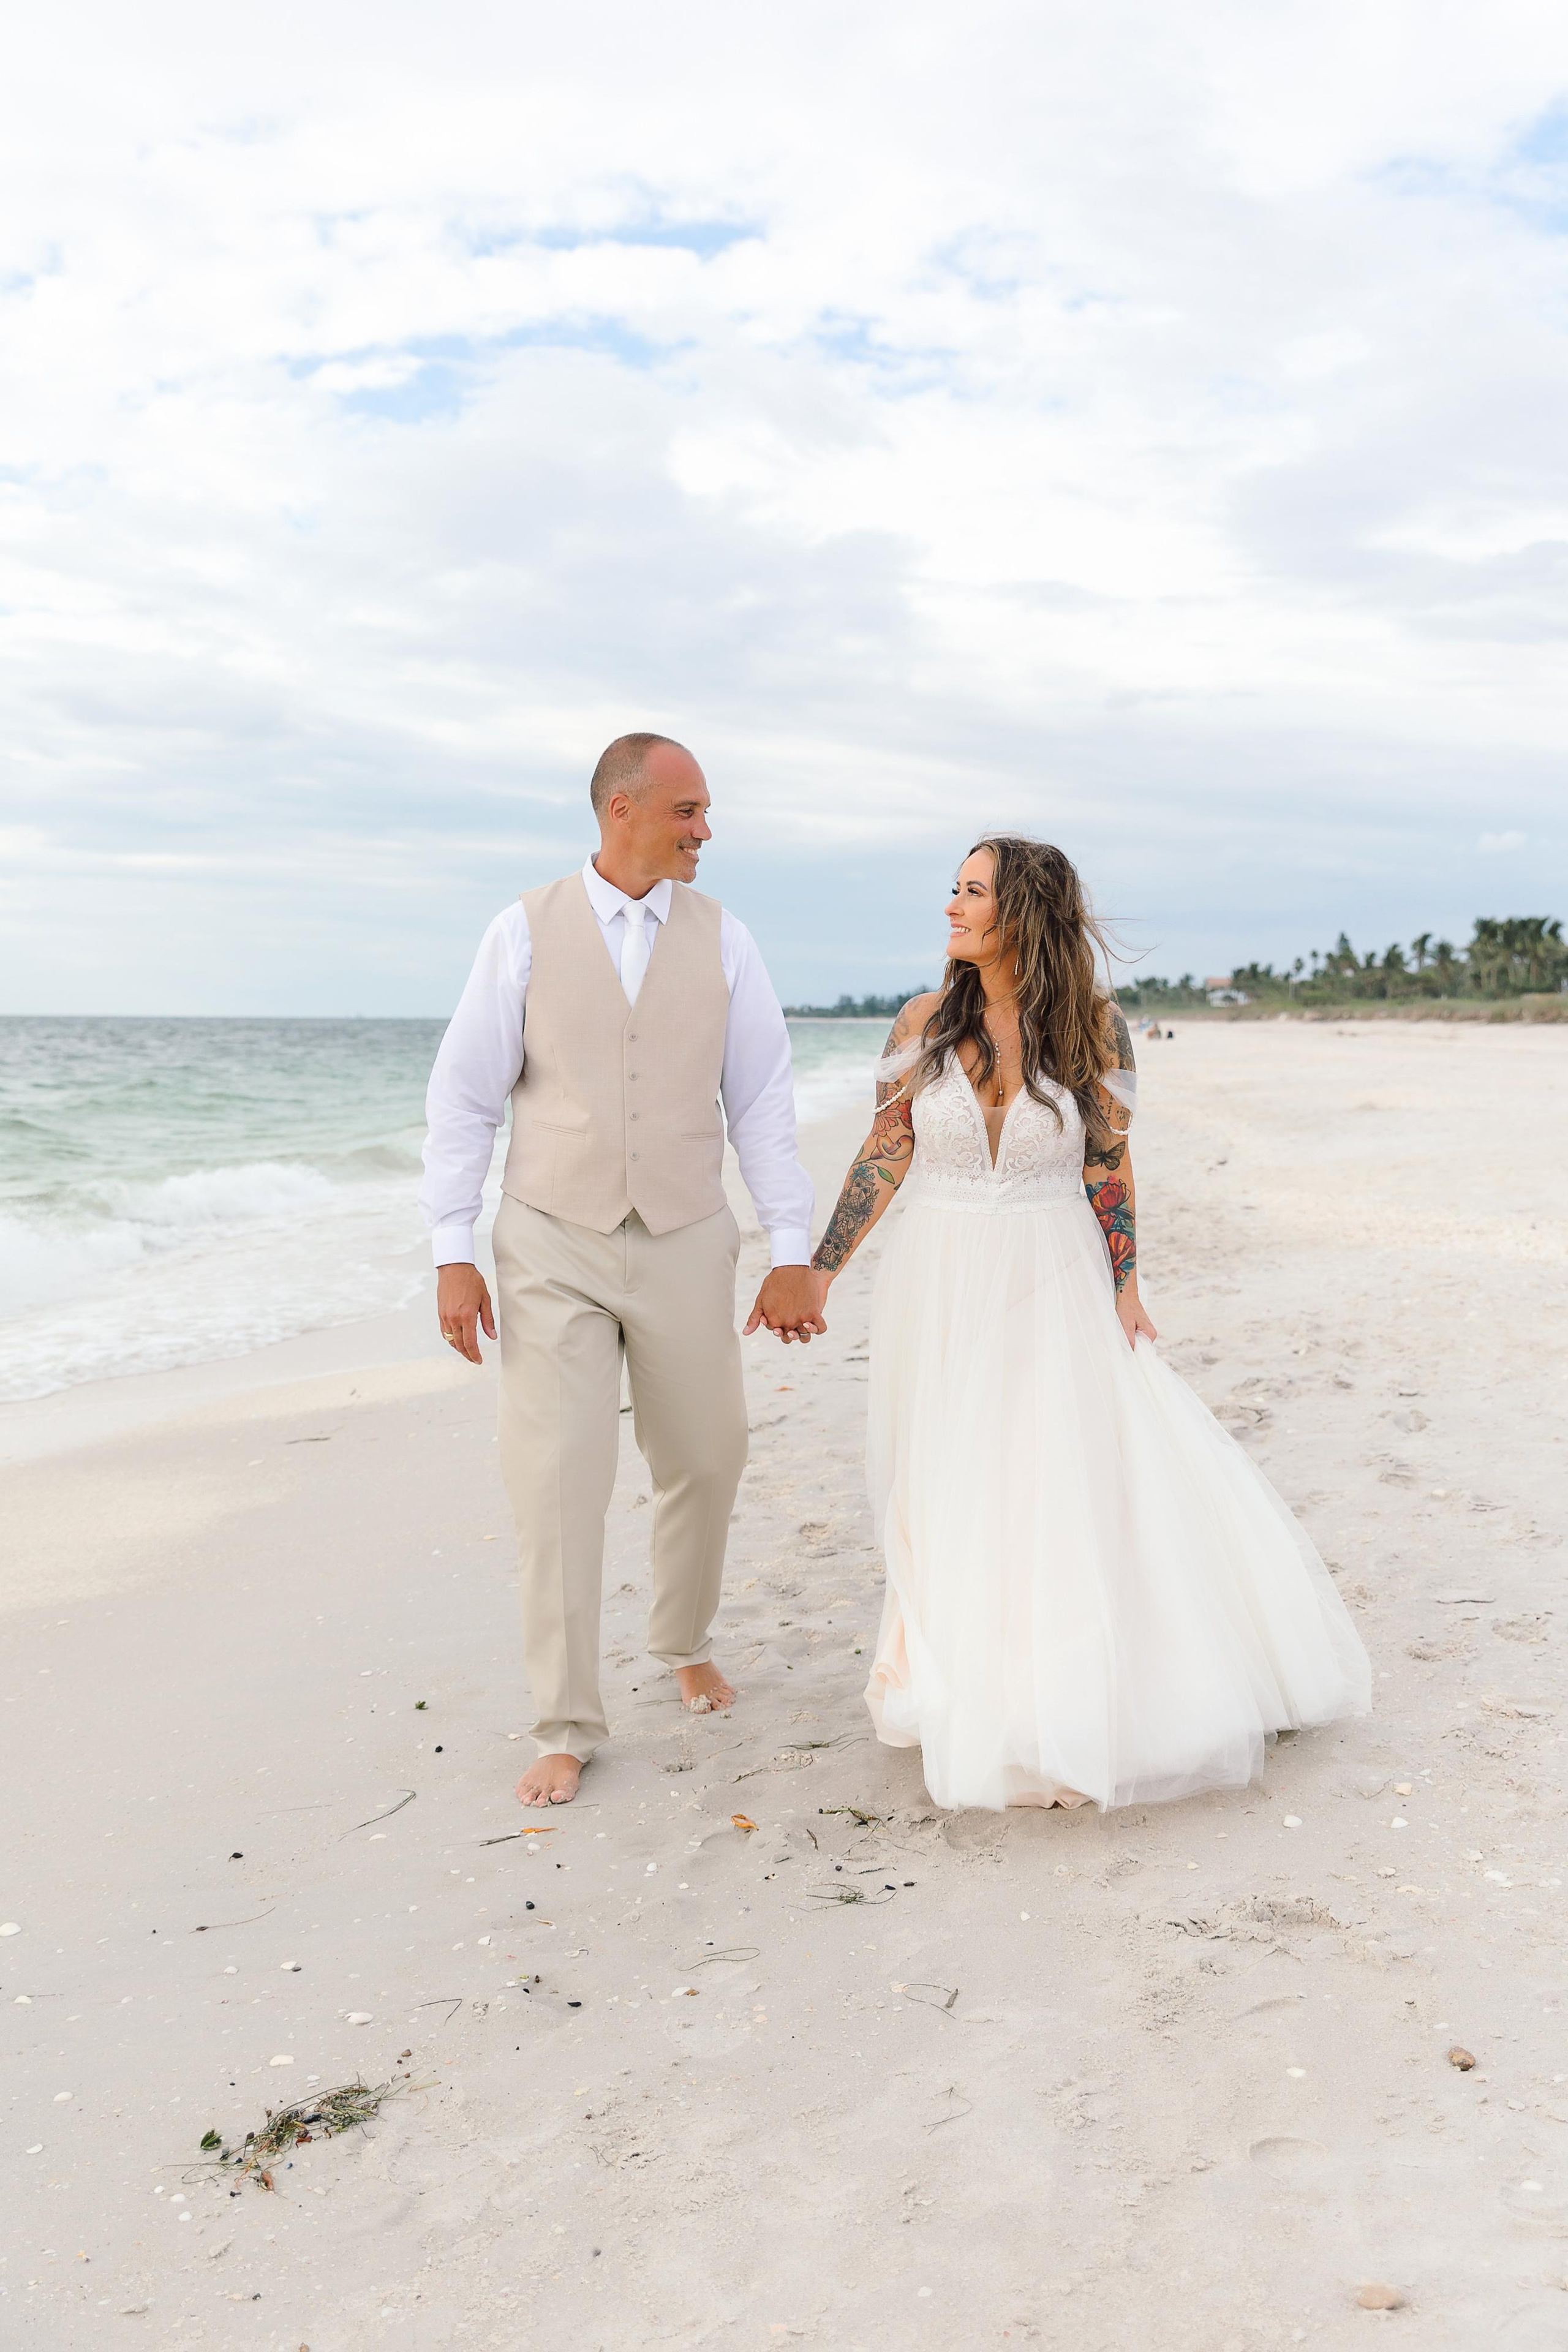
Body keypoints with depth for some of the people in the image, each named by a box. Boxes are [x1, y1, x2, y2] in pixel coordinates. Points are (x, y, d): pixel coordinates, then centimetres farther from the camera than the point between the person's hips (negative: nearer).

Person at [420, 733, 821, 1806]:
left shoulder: (721, 939, 2)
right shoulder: (527, 931, -3)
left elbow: (763, 1102, 2)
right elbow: (465, 1096, -1)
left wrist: (793, 1254, -1)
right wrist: (453, 1253, -6)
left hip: (685, 1244, 2)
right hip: (552, 1245, -2)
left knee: (705, 1462, 12)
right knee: (557, 1479, -3)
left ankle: (685, 1641, 40)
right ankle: (567, 1726, 10)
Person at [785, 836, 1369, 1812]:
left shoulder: (1093, 1025, -5)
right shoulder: (926, 1021, -2)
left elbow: (1110, 1165, 0)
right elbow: (886, 1155, 1)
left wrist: (1125, 1288, -5)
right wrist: (820, 1274, -1)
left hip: (1056, 1289, -1)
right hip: (944, 1290, 2)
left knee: (1091, 1485, 0)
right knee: (954, 1500, 9)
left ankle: (1097, 1695, 19)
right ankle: (973, 1688, 29)